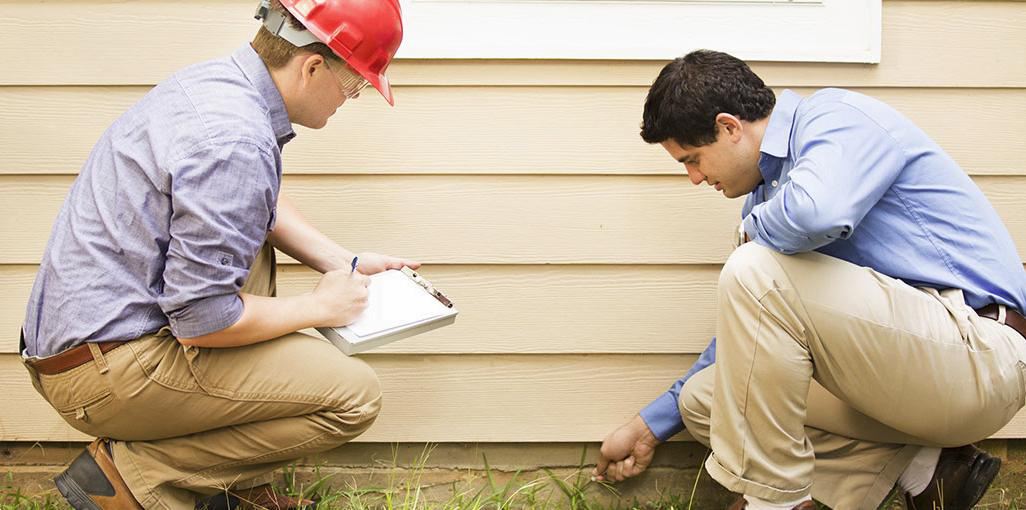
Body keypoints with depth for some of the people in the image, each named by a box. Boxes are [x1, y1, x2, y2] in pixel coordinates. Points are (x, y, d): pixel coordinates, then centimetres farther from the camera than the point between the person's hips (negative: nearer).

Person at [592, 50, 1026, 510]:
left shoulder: (840, 117, -11)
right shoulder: (769, 192, 15)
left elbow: (818, 212, -35)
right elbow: (743, 331, 21)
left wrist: (754, 227, -11)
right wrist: (651, 427, 24)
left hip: (980, 349, -10)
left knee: (756, 273, -24)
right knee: (704, 398, 9)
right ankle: (921, 468, 3)